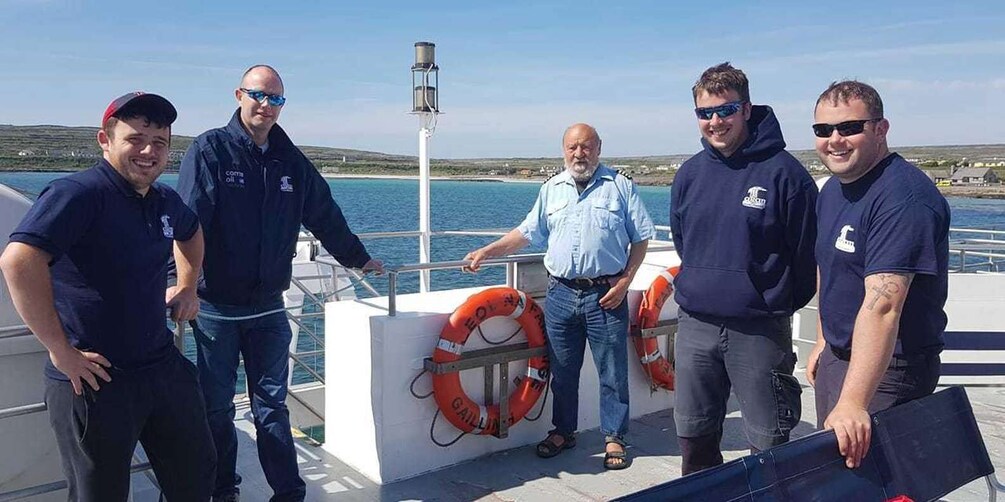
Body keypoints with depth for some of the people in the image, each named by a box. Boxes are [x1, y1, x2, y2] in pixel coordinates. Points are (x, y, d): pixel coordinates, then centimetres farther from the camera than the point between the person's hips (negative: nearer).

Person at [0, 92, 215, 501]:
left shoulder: (166, 202, 6)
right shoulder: (77, 194, -19)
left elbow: (191, 232, 30)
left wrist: (187, 287, 22)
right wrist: (60, 350, -28)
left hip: (164, 367, 7)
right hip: (94, 380, -7)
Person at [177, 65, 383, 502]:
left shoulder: (292, 161, 8)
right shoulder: (210, 149, -6)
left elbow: (326, 217, 19)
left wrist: (359, 258, 25)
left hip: (268, 306, 3)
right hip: (216, 306, -3)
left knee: (272, 403, 9)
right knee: (216, 405, 9)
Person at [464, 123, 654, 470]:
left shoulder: (620, 185, 1)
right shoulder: (551, 189, 12)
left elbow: (641, 237, 1)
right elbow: (526, 233, 16)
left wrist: (625, 280, -8)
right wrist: (486, 252, 8)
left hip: (606, 294, -3)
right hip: (561, 294, 3)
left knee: (613, 372, 4)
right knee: (562, 370, 12)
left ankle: (614, 437, 19)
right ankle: (563, 431, 28)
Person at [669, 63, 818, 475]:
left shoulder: (782, 171, -10)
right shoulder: (690, 173, 6)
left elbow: (807, 255, -4)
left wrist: (777, 303, 5)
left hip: (760, 330, -4)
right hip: (695, 327, 5)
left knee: (768, 445, 7)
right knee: (693, 439, 15)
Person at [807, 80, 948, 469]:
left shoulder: (903, 197, -25)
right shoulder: (831, 190, 7)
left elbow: (881, 305, -35)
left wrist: (852, 401, -42)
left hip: (886, 370, -9)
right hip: (838, 357, 9)